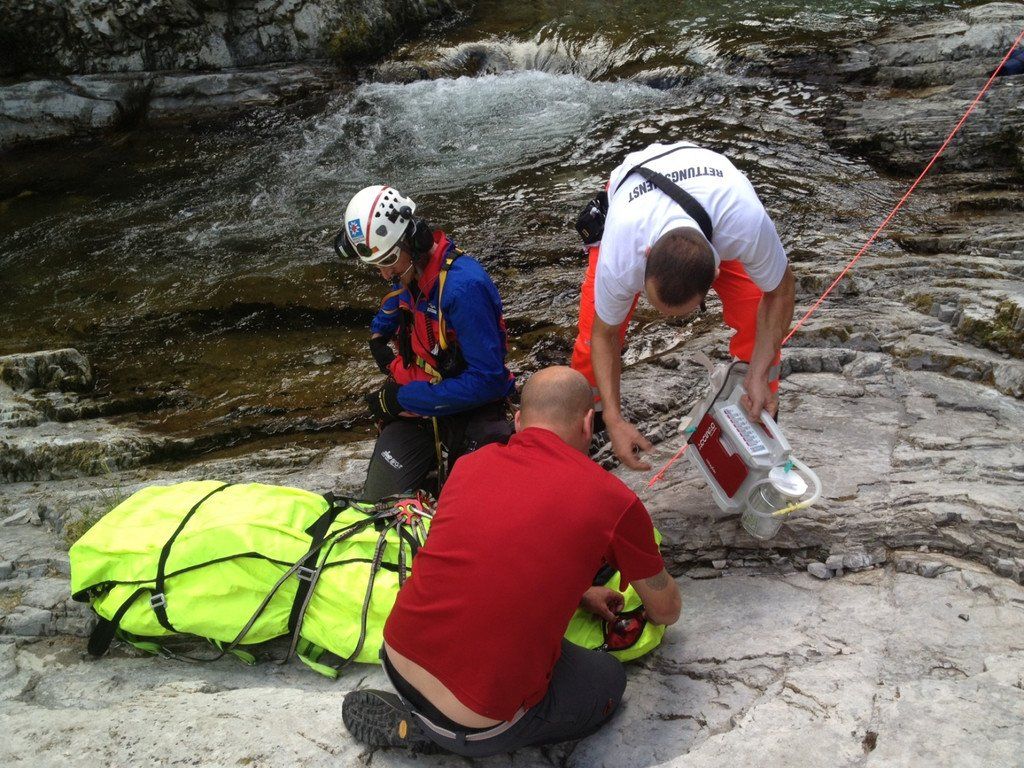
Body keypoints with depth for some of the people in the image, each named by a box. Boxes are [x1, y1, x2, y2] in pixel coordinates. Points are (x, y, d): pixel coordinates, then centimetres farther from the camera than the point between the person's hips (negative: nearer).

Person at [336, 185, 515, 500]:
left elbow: (487, 379, -27)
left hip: (470, 412, -6)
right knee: (376, 499, 2)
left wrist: (403, 398, -20)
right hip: (416, 407, 6)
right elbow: (382, 329, 18)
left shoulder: (464, 285, -27)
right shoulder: (407, 275, -2)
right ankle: (434, 455, 25)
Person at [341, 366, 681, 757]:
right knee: (609, 678, 21)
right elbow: (666, 611, 12)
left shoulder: (472, 463, 5)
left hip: (396, 658, 6)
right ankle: (431, 729, 7)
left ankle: (416, 714, 13)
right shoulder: (614, 500, -7)